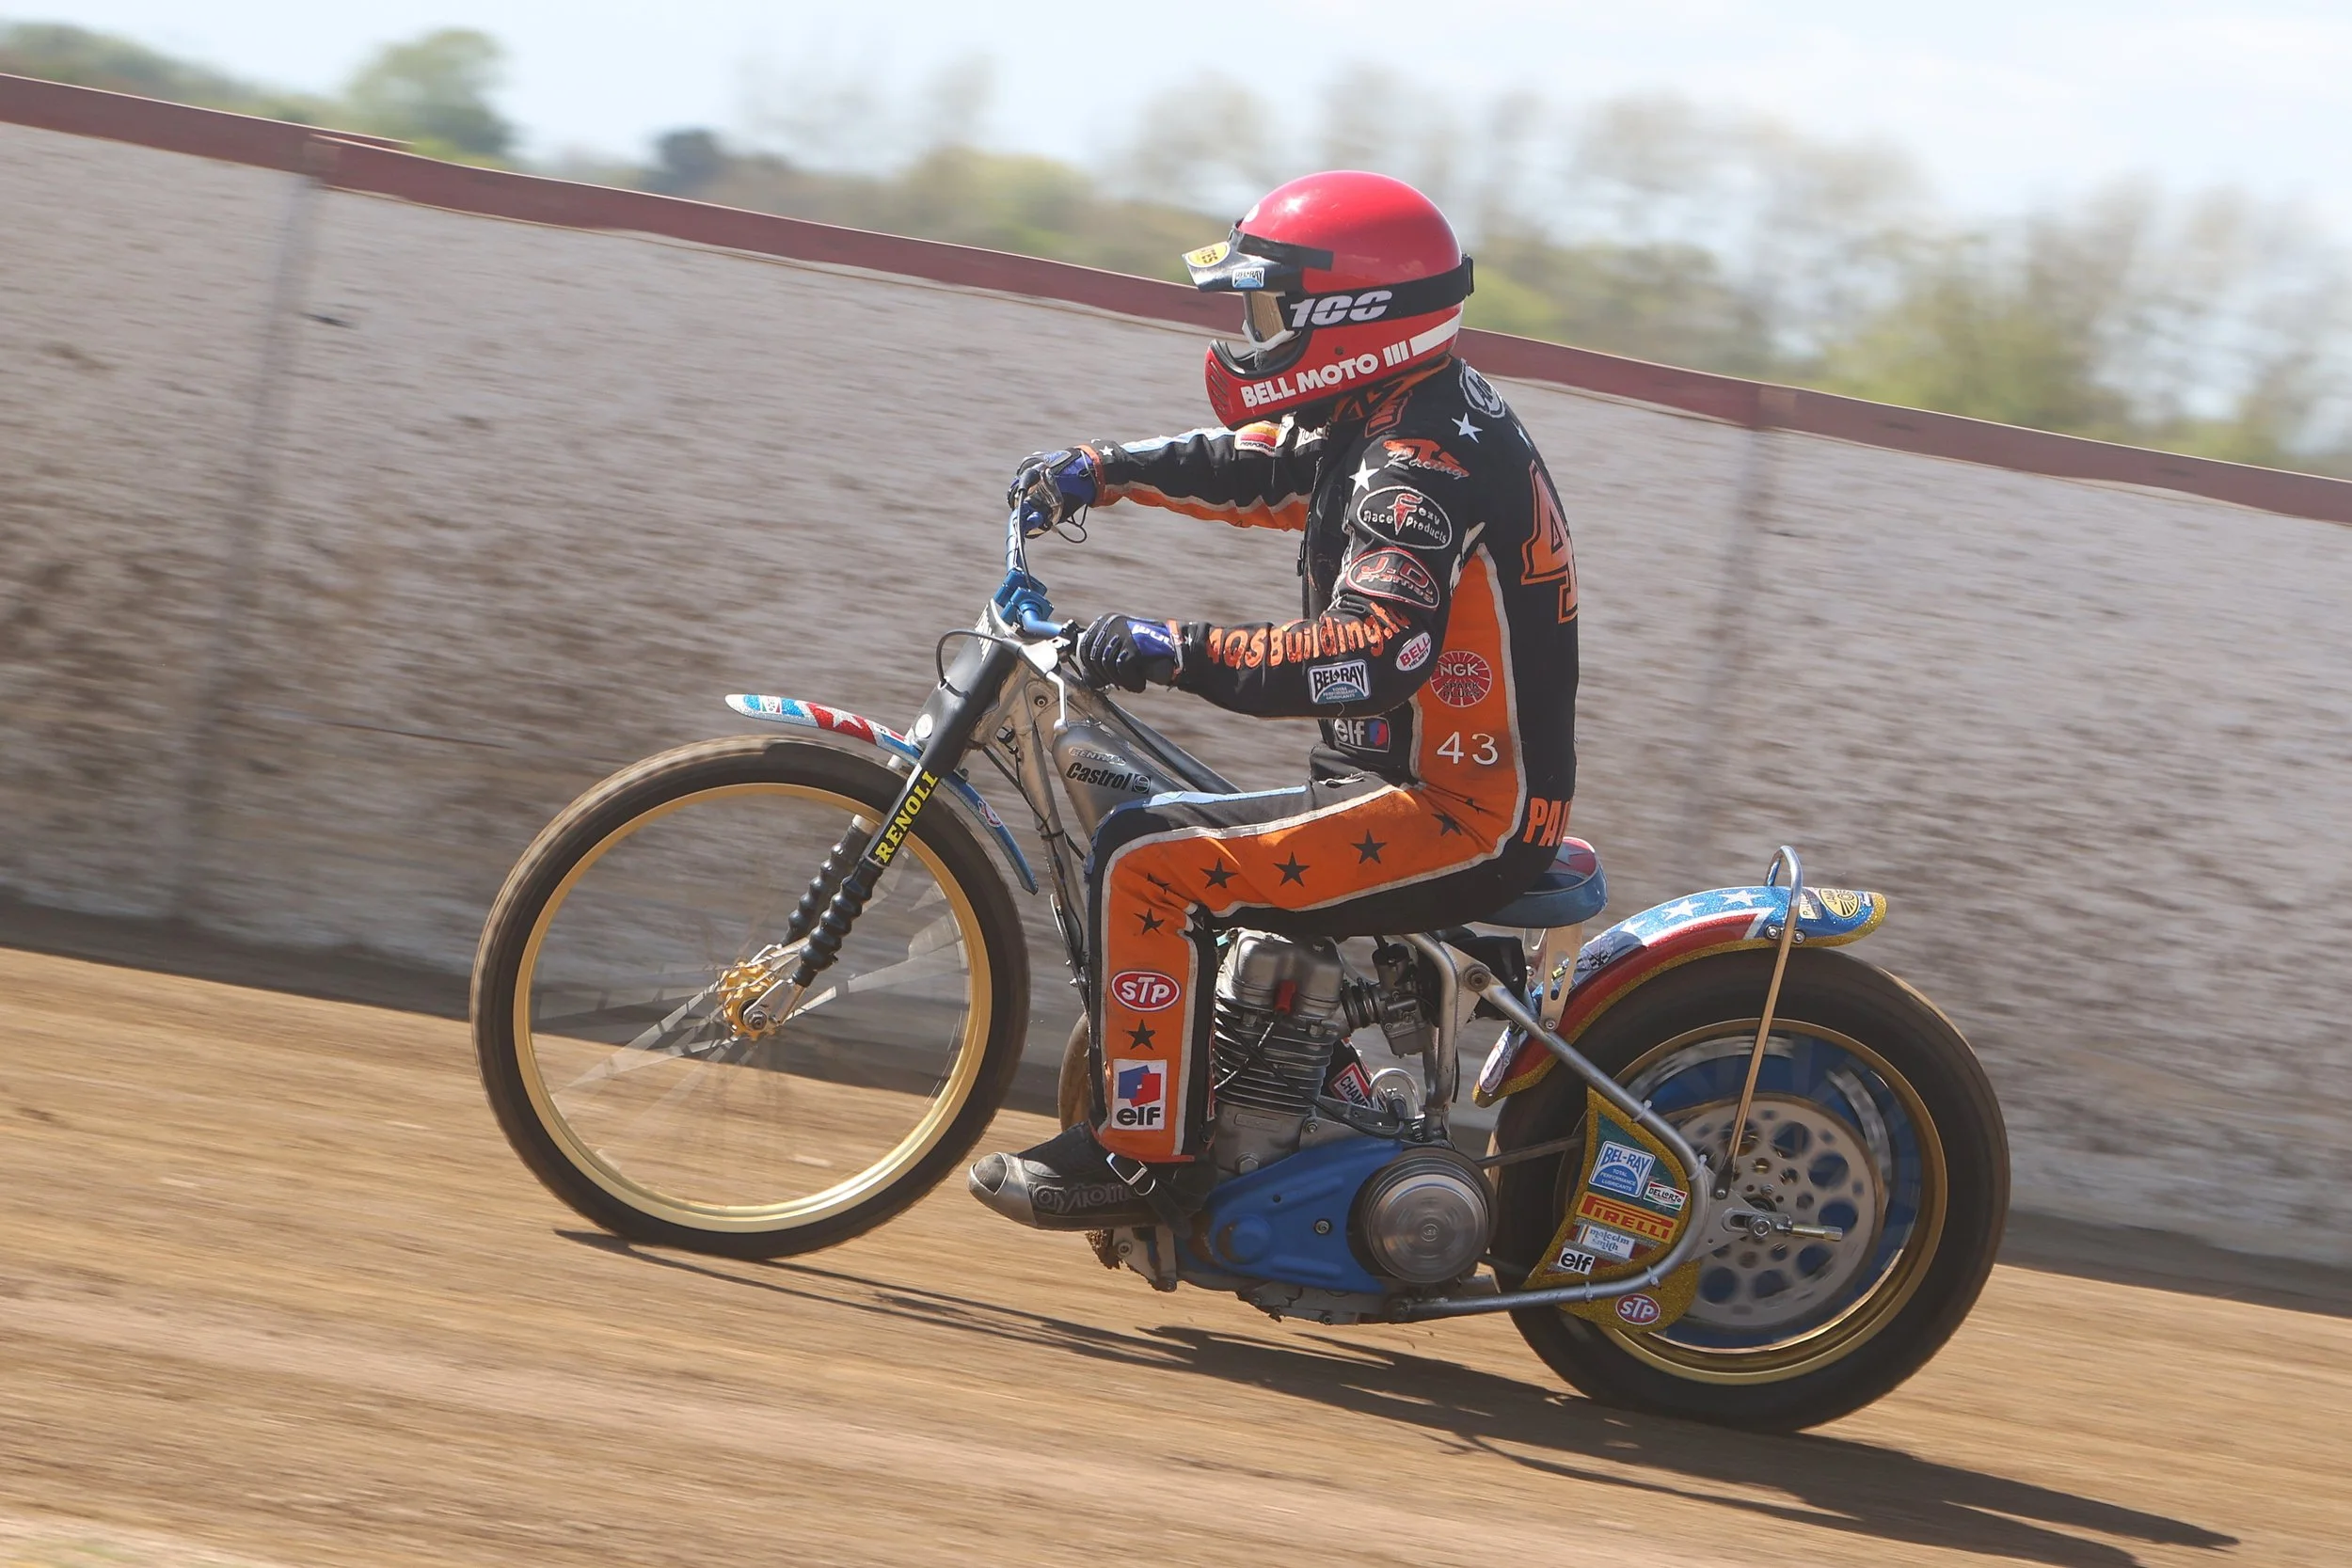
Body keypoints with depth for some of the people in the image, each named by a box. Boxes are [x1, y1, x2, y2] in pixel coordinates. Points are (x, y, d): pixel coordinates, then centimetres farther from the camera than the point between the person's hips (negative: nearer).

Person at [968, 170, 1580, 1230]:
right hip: (1458, 793, 11)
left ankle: (1145, 1154, -12)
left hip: (1461, 819, -11)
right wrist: (1098, 473, 18)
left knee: (1152, 861, -19)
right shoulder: (1406, 414, 11)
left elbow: (1378, 649, -34)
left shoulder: (1419, 463, -21)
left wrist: (1181, 653, -35)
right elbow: (1255, 467, 28)